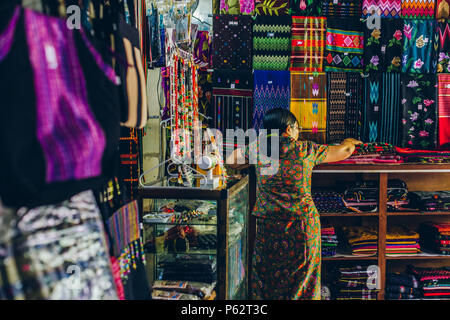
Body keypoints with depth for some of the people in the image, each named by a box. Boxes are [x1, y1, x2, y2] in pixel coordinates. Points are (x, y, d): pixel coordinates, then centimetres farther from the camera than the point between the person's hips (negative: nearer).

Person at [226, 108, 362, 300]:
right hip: (302, 224, -1)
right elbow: (344, 151, 11)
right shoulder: (306, 150, -2)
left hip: (268, 225, 1)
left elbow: (230, 160, 17)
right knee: (301, 276, 13)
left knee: (267, 277, 14)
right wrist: (349, 142, 34)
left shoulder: (258, 149, -1)